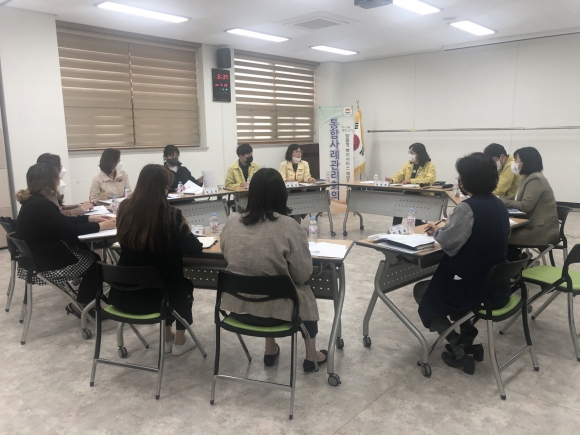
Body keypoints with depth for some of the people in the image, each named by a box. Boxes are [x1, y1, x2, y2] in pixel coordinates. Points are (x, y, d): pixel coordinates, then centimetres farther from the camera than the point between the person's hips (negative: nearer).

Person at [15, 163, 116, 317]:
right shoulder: (41, 205, -27)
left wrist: (92, 218, 7)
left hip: (37, 255, 9)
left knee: (86, 249, 14)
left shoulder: (33, 200, 4)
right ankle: (79, 306, 17)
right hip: (42, 264, -9)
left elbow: (63, 221, 11)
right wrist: (100, 226, -13)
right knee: (94, 261, 6)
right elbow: (69, 230, -23)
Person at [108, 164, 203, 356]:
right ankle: (179, 342, 37)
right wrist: (184, 227, 9)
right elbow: (195, 248, -10)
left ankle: (167, 339, 42)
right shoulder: (169, 215, -18)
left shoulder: (125, 209, -4)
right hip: (152, 296, -4)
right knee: (185, 286, 29)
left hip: (123, 294, 5)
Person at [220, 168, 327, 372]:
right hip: (273, 310, -4)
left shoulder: (231, 221, -6)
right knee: (306, 295, 27)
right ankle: (311, 357, 38)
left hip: (236, 305, 4)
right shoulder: (289, 226, -18)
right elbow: (303, 275, -12)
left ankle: (270, 351, 42)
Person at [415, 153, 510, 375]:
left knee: (422, 290, 16)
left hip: (475, 287, -8)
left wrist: (437, 231, 1)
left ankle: (460, 350, 12)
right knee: (446, 285, 32)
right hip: (496, 285, 8)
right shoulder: (498, 205, 5)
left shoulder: (468, 207, -22)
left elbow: (449, 243, -20)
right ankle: (468, 339, 26)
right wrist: (443, 229, 7)